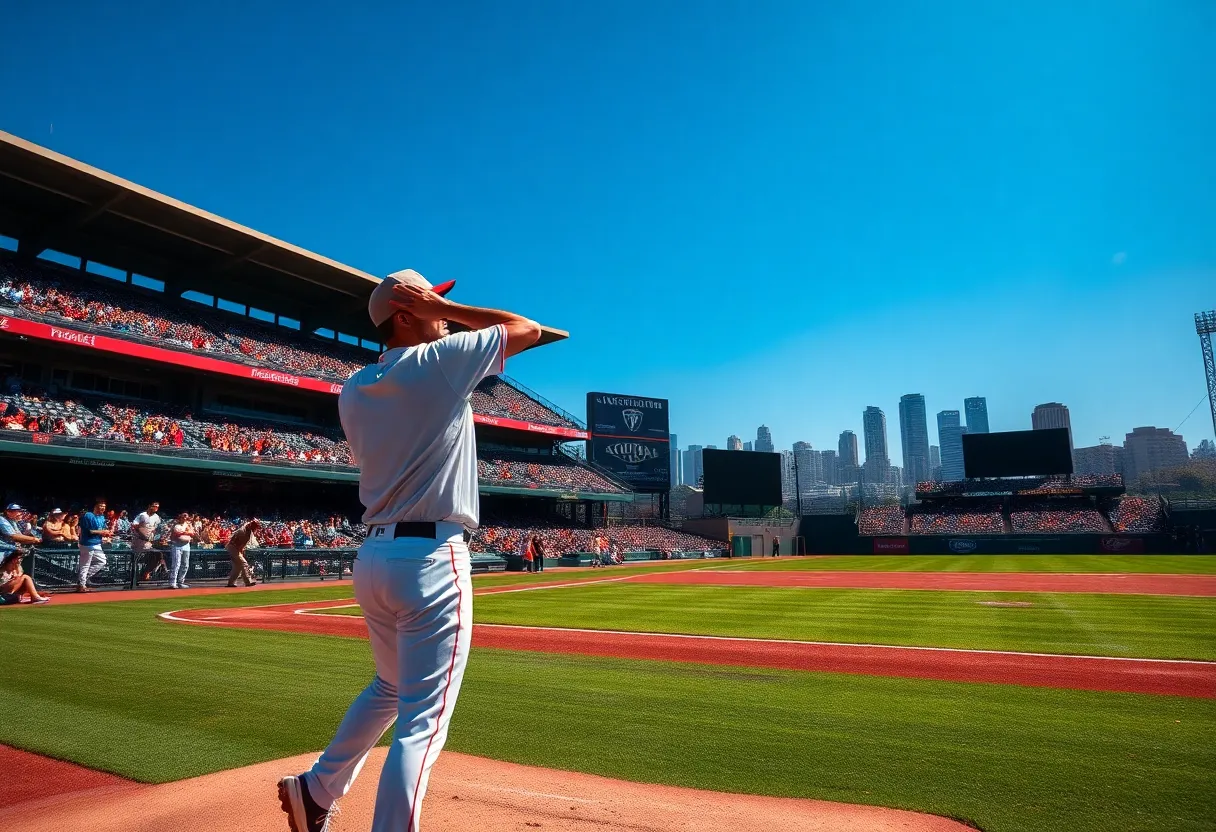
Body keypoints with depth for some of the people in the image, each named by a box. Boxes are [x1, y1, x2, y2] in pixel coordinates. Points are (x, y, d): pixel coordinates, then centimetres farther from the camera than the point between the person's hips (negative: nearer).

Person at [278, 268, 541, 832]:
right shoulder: (440, 362, -9)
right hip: (431, 559, -8)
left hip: (373, 555, 8)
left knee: (390, 688, 28)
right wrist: (444, 309, 2)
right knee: (422, 721, -2)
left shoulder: (354, 388, 10)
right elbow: (528, 329, 1)